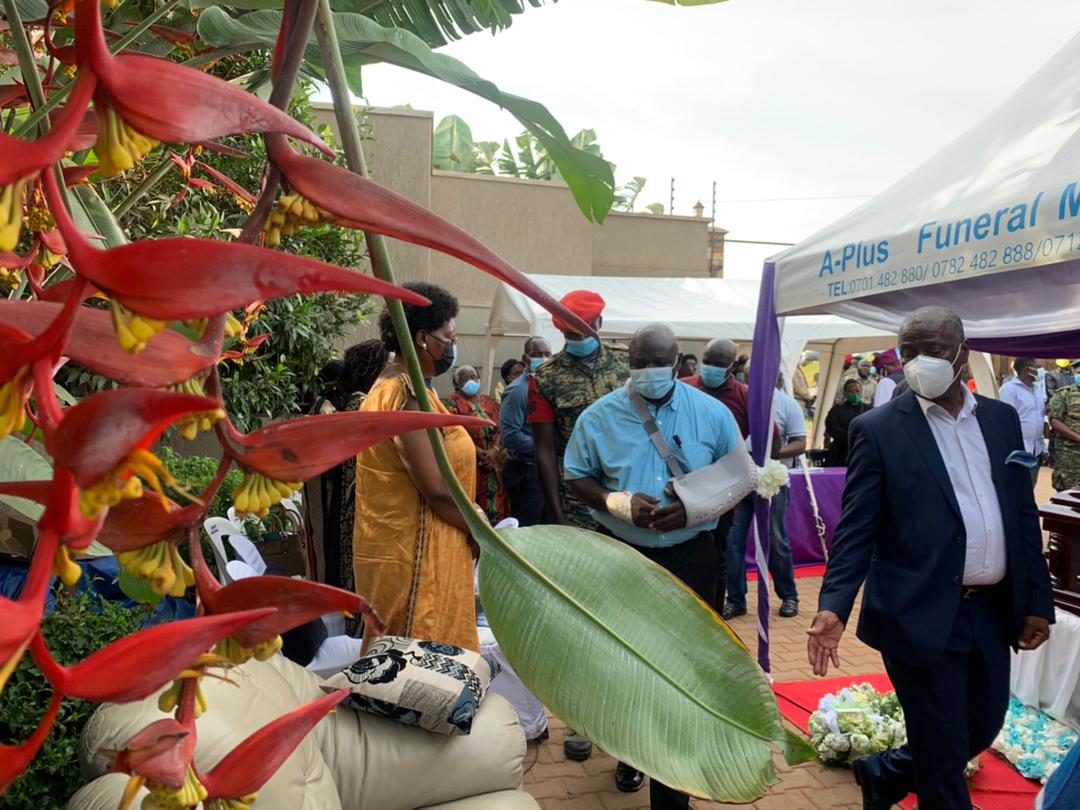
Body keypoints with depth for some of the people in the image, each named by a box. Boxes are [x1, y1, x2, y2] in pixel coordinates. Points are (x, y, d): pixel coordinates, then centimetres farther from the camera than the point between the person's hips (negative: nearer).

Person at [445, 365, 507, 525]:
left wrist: (494, 451, -10)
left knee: (494, 506, 4)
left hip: (493, 466, 4)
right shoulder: (453, 402, 1)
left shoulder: (490, 402, 15)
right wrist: (479, 453, -15)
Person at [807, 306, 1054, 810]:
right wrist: (833, 607, -23)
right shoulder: (878, 429, -9)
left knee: (982, 729, 19)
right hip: (923, 617, -6)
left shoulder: (1001, 418, 7)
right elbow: (856, 529, -11)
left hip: (994, 612, 6)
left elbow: (1024, 515, 11)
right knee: (943, 755, 5)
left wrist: (1037, 600, 9)